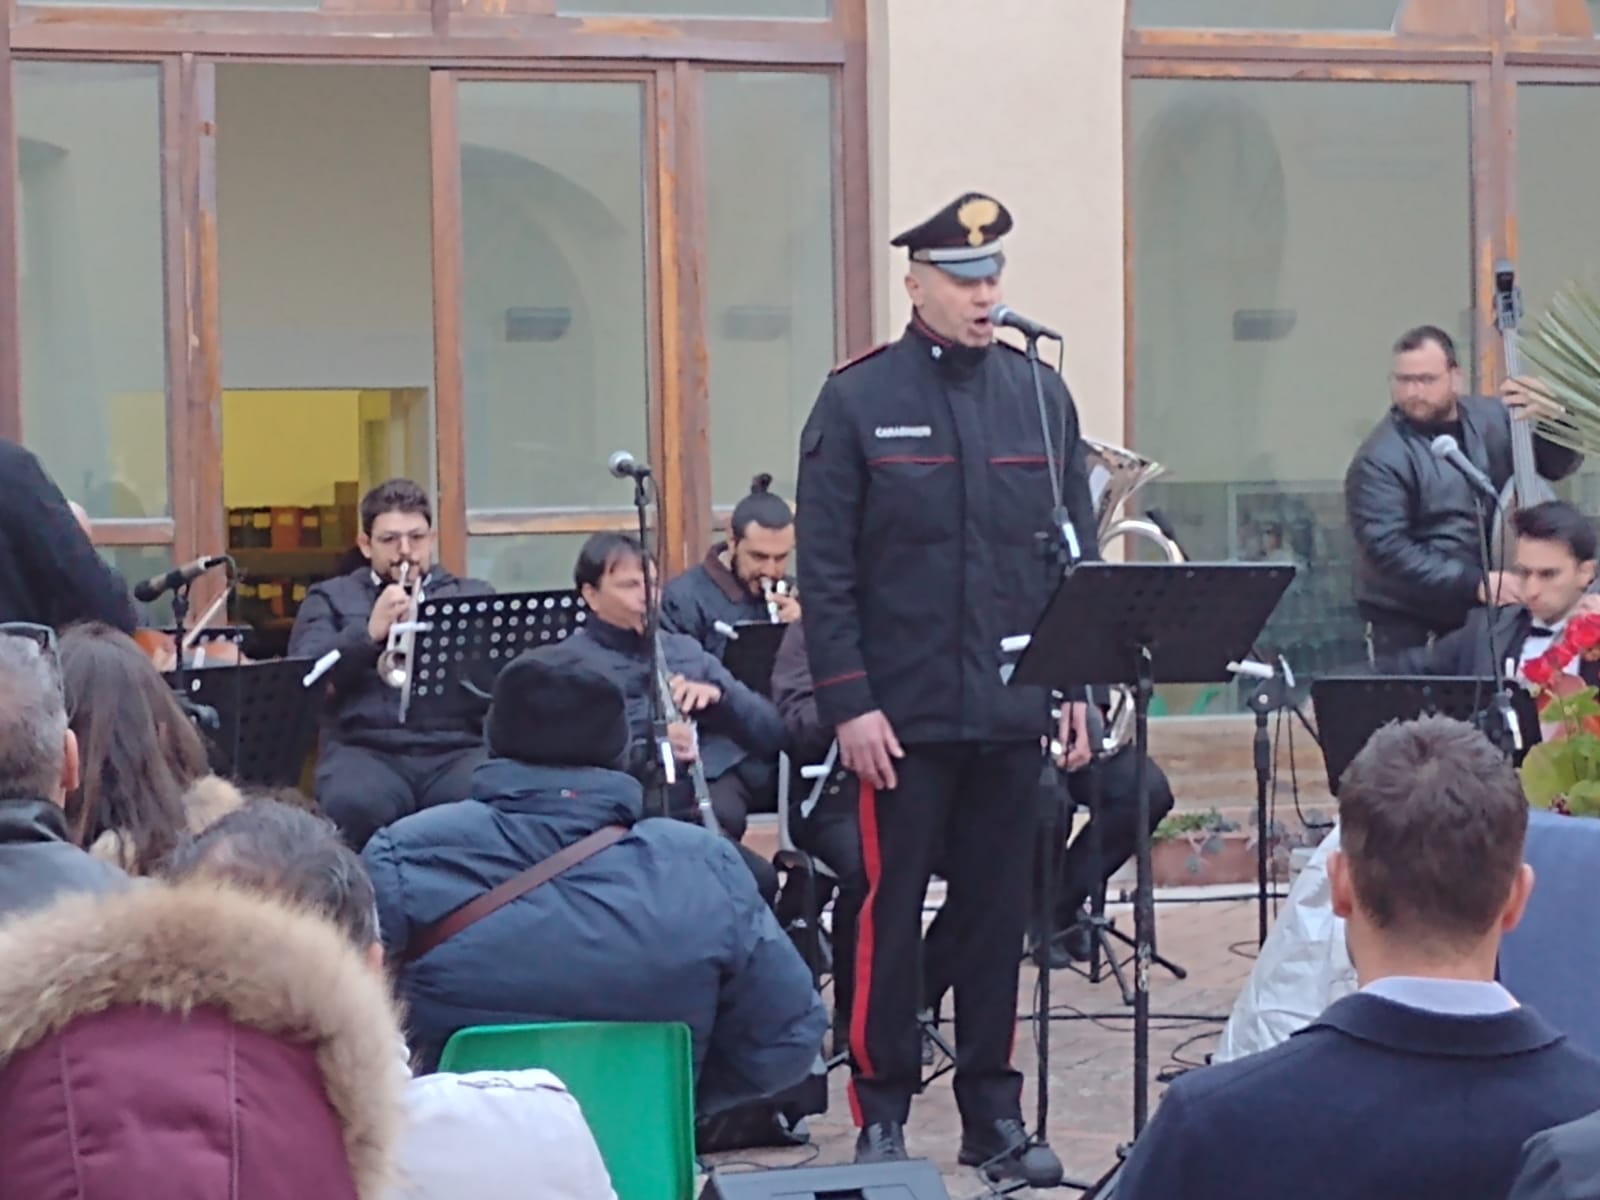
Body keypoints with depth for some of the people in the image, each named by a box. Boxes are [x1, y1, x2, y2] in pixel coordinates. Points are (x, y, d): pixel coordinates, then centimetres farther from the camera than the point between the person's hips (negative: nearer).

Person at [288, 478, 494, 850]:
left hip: (459, 748, 1)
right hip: (365, 748, -1)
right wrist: (369, 631, -8)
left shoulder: (474, 596, 23)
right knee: (354, 804, -37)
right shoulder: (331, 598, 20)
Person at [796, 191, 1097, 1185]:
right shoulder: (858, 402, -3)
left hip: (1013, 709, 3)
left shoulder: (1042, 396, 8)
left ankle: (994, 1111, 18)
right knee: (892, 909, 3)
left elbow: (1078, 550, 11)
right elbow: (825, 568, -5)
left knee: (1000, 912, 9)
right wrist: (848, 702, -10)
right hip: (903, 714, -3)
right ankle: (883, 1111, 13)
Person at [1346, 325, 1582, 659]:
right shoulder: (1381, 459, -14)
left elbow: (1561, 463, 7)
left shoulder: (1490, 419, 2)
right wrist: (1474, 583, -28)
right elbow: (1388, 548, -22)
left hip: (1484, 616, 5)